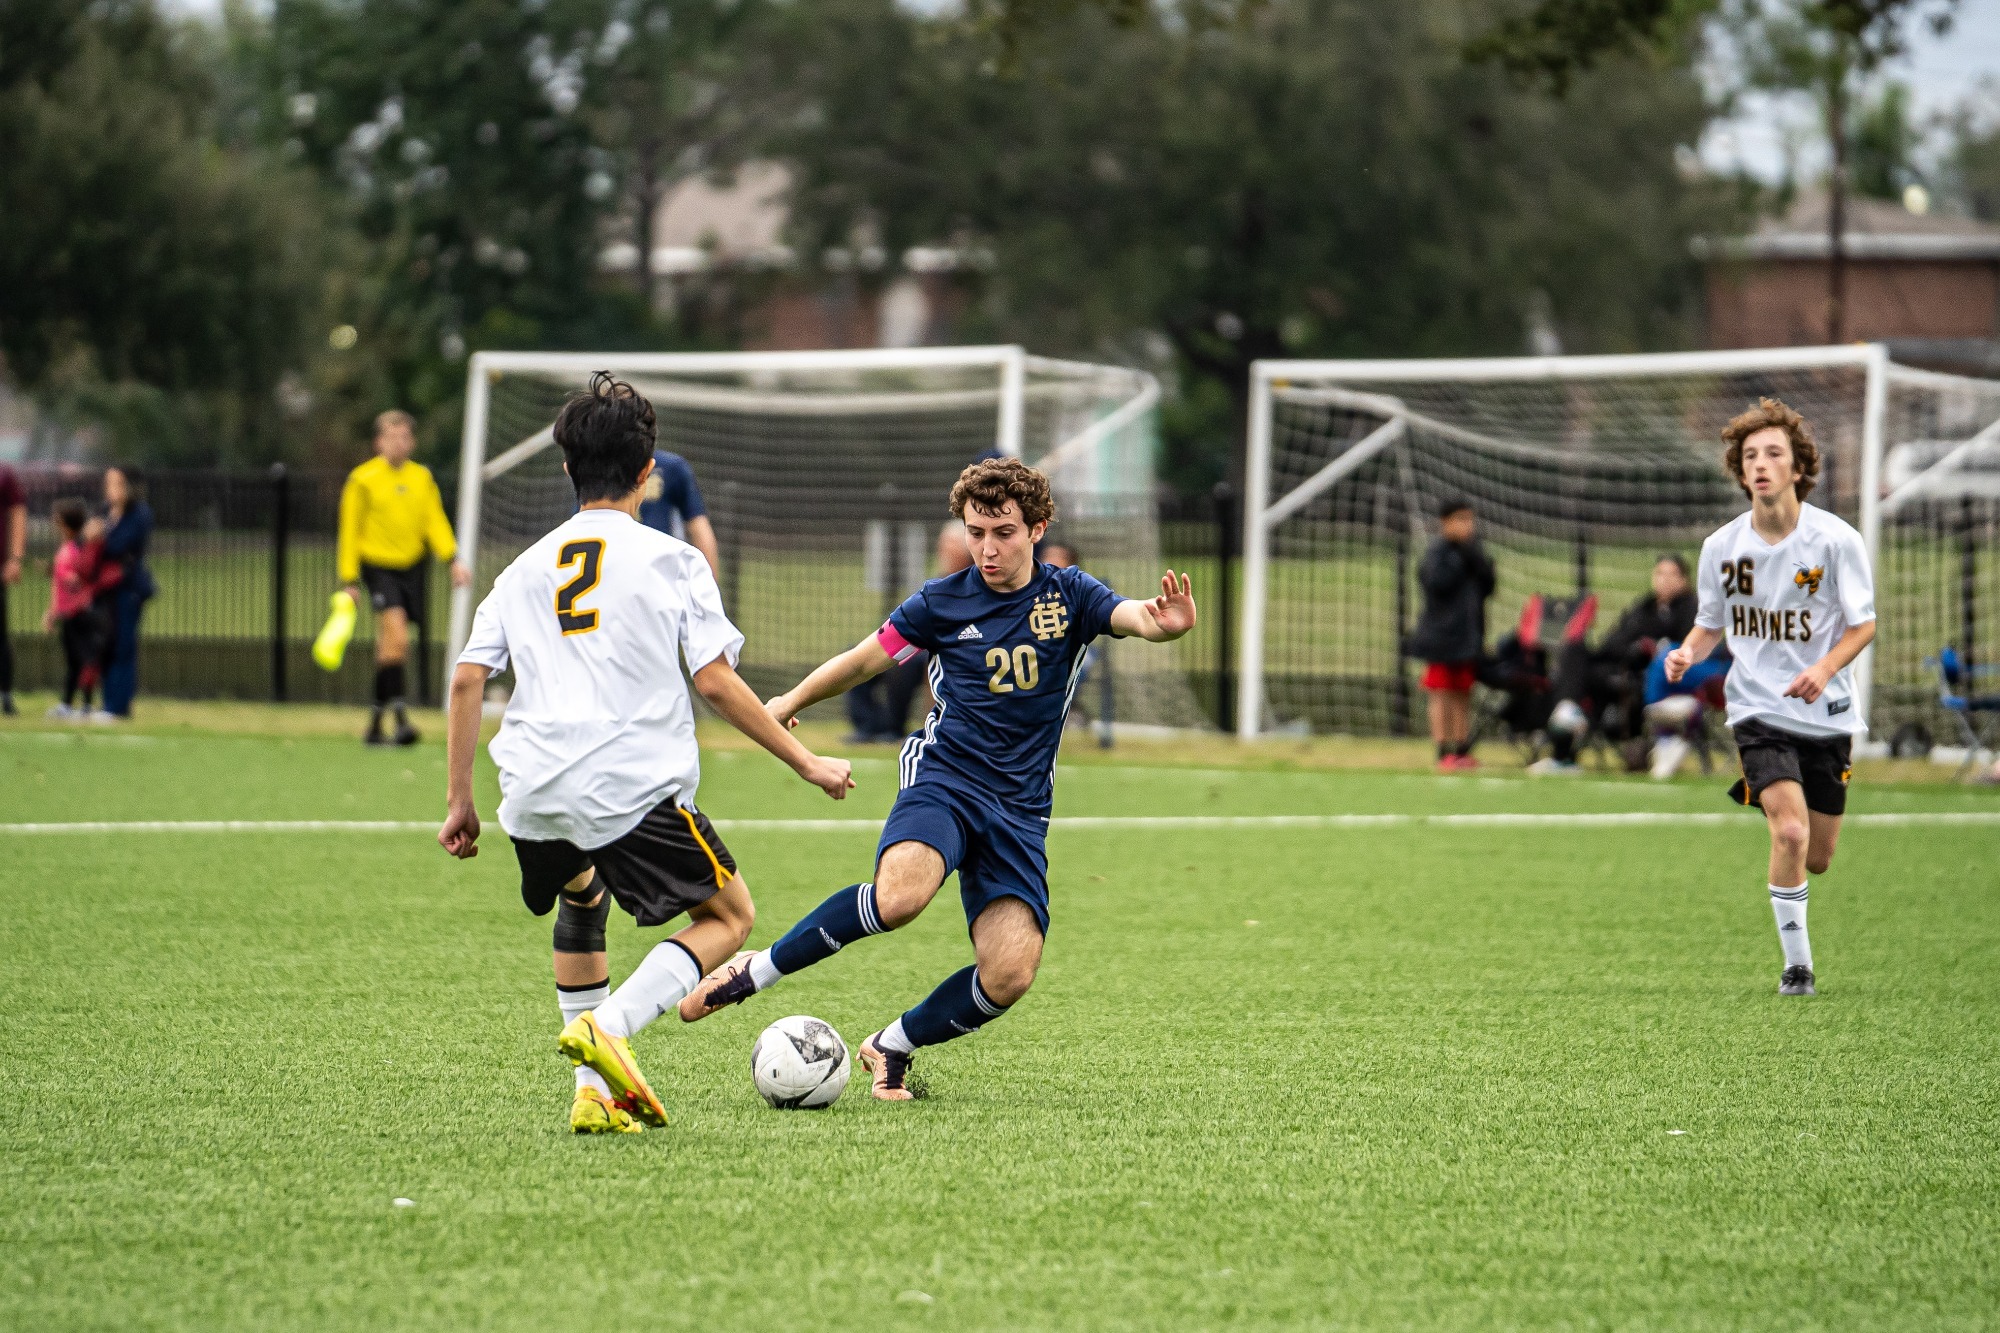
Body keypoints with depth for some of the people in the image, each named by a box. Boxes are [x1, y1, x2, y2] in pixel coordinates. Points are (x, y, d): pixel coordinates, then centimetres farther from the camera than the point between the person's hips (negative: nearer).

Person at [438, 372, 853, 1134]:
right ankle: (608, 1028, -13)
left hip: (533, 796, 5)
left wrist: (459, 802, 16)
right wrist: (806, 763, 5)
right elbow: (715, 681, -3)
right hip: (636, 786, -5)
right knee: (728, 917, 13)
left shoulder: (526, 569, 16)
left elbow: (466, 680, 10)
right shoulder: (670, 561, 4)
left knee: (581, 900, 33)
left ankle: (594, 1094, 21)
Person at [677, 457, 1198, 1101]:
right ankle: (758, 971, -17)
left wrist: (1164, 622, -41)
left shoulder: (1068, 595, 3)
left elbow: (1134, 616, -17)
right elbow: (863, 660, 17)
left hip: (1020, 811, 2)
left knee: (1009, 975, -14)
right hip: (945, 777, -2)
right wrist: (791, 702, 29)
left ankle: (893, 1047, 12)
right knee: (900, 893, -35)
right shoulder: (941, 603, 2)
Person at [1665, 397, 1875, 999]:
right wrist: (1688, 652, -12)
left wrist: (1825, 667, -22)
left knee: (1818, 857, 10)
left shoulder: (1836, 540, -10)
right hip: (1757, 708, -1)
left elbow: (1863, 624, -3)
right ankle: (1796, 963, -7)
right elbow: (1711, 623, 11)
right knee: (1790, 832, -22)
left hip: (1825, 713, 1)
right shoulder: (1722, 546, -4)